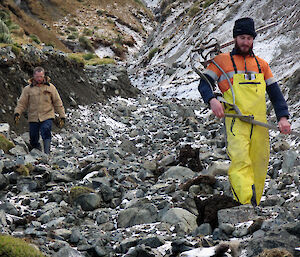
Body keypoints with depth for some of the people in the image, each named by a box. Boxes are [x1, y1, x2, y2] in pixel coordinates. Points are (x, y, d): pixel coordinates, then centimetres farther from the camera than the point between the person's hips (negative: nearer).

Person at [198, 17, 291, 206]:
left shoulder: (261, 64, 22)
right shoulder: (222, 61, 12)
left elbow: (275, 92, 21)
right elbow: (204, 84, 6)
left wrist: (283, 117, 6)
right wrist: (212, 100, -16)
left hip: (260, 123, 4)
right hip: (236, 119, -4)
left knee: (260, 166, -1)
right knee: (240, 160, -23)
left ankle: (254, 206, 8)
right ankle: (246, 202, -35)